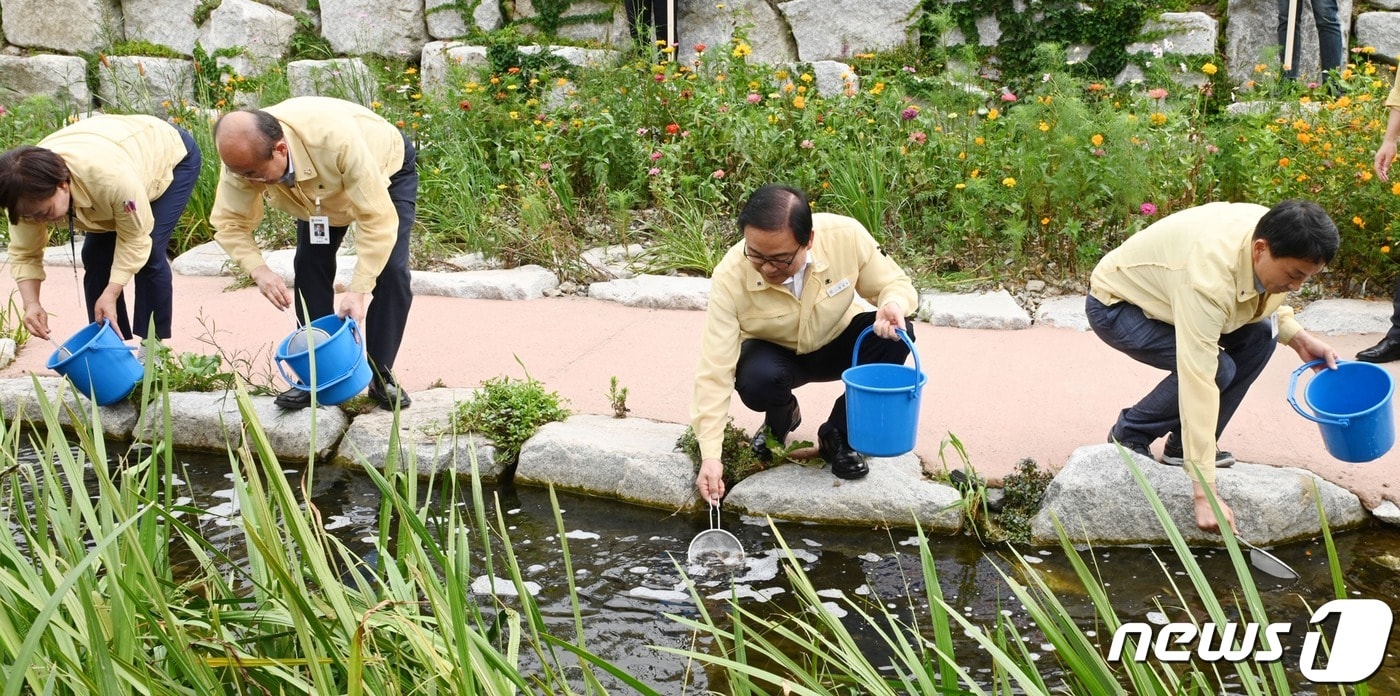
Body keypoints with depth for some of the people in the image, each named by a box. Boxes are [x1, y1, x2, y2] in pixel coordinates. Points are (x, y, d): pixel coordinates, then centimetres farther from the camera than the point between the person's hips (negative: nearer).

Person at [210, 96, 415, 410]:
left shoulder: (336, 139, -48)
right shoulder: (242, 156, -33)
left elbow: (377, 217, -42)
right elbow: (229, 222, -20)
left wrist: (358, 291, -44)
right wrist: (259, 271, -39)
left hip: (386, 168, -4)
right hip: (321, 192, 4)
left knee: (391, 271, -17)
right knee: (309, 267, -9)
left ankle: (381, 375, -4)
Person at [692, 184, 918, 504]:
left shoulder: (846, 235, -28)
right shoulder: (730, 277, -31)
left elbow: (896, 284, -11)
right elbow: (715, 371, -29)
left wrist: (894, 305, -37)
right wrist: (710, 455, -33)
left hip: (837, 343, 2)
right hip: (774, 354, -2)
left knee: (895, 337, -27)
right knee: (757, 381, -35)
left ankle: (837, 436, -4)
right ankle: (781, 419, 6)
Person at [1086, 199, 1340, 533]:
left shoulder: (1271, 234, -15)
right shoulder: (1210, 275, -40)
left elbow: (1263, 302, 10)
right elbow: (1198, 380, -42)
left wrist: (1298, 337, -11)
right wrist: (1204, 493, -43)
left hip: (1165, 294, 8)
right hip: (1113, 305, -8)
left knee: (1259, 335, -7)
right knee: (1216, 368, -24)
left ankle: (1183, 445, 2)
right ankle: (1129, 434, -2)